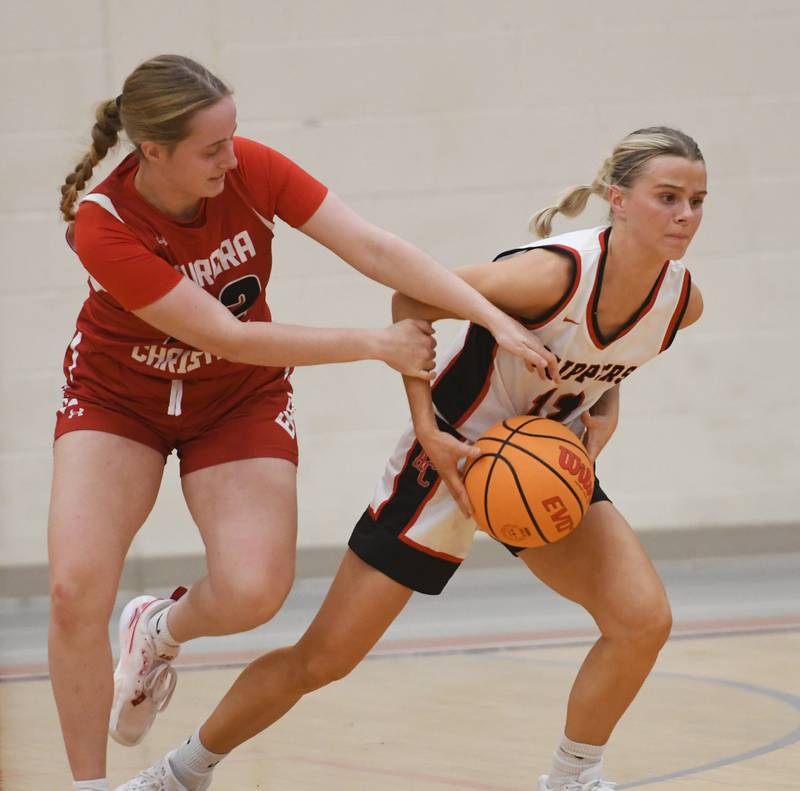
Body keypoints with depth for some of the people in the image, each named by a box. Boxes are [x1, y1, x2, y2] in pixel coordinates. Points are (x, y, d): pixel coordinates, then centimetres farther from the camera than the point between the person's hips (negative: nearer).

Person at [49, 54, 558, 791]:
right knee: (76, 590, -21)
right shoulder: (102, 225, -30)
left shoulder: (248, 169, -22)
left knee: (254, 592, -18)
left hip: (238, 399, 2)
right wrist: (379, 344, -26)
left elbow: (373, 248, -23)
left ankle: (159, 630, 18)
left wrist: (497, 320, -32)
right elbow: (227, 337, -30)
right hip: (118, 395, -2)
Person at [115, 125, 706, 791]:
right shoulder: (554, 273, -31)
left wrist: (600, 426, -5)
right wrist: (427, 428, -21)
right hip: (455, 454, -5)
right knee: (323, 659, -1)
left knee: (644, 619, -14)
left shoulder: (682, 301, -12)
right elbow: (411, 303, -17)